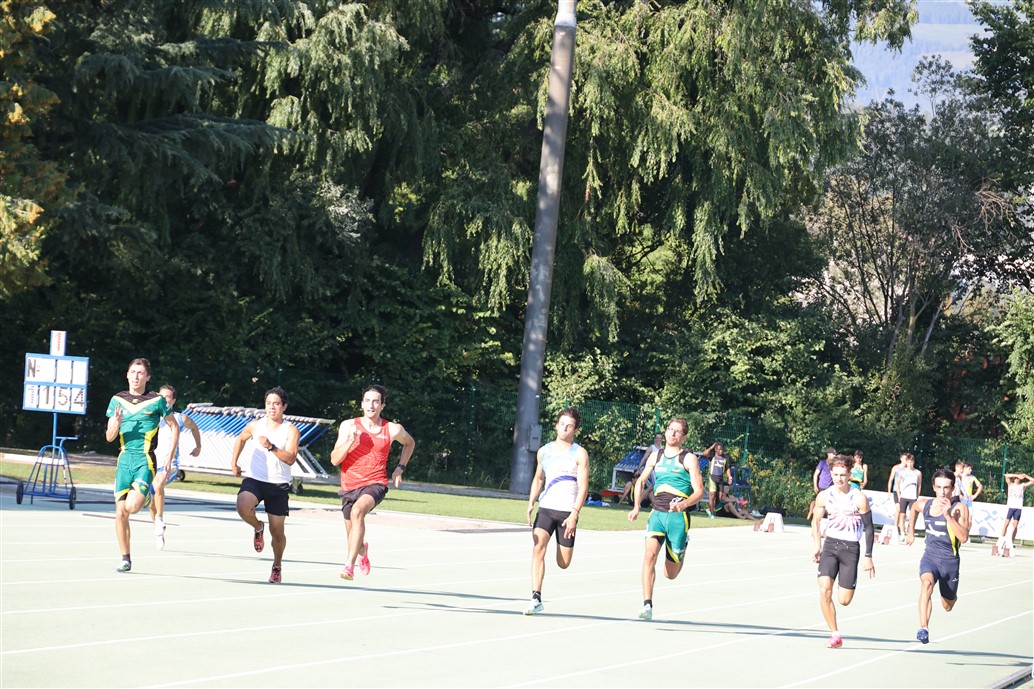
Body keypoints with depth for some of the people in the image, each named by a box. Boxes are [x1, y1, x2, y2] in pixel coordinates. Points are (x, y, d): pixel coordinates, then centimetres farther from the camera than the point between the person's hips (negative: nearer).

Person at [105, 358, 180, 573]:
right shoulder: (117, 400, 7)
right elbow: (109, 437, 9)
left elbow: (174, 426, 9)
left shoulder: (157, 400, -2)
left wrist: (170, 454, 0)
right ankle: (126, 559, 10)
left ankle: (148, 497, 17)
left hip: (145, 459, -4)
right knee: (120, 513, 0)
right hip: (125, 458, 4)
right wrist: (116, 424, -13)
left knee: (132, 506, -20)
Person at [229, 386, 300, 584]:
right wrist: (234, 462, 23)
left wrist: (271, 447, -29)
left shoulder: (291, 430, -4)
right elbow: (240, 439, 28)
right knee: (243, 506, -31)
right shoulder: (256, 425, 5)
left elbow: (290, 459, -17)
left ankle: (277, 565, 29)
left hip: (279, 485, -1)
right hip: (254, 479, 1)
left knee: (277, 531, 3)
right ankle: (258, 528, 4)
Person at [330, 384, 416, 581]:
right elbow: (335, 460, -5)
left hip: (375, 484, -2)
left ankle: (349, 565, -40)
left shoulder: (393, 430, 0)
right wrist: (349, 441, -20)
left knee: (357, 510, -37)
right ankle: (363, 551, 54)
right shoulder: (348, 426, -2)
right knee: (354, 542, 12)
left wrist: (400, 468, 12)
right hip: (349, 486, 2)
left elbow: (410, 443, 23)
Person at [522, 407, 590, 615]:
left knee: (563, 563, 2)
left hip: (567, 512, -3)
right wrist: (531, 504, 10)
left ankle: (565, 546, 40)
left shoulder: (579, 454, -2)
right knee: (538, 548, -20)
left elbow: (583, 486, -8)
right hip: (545, 509, 3)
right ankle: (536, 599, -21)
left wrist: (574, 514, -19)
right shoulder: (544, 451, 11)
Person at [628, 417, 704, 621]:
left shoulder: (689, 459, -1)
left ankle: (680, 554, 42)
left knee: (670, 574, 4)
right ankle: (647, 605, -24)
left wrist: (684, 504, -27)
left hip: (678, 516, -3)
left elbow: (699, 491, -7)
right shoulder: (655, 457, 13)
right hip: (657, 513, 3)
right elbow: (641, 480, 28)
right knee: (649, 554, -23)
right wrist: (636, 506, 14)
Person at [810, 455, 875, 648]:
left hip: (850, 547, -2)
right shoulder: (824, 496, 0)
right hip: (830, 545, 2)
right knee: (824, 590, -17)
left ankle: (845, 586, 36)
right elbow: (816, 520, 15)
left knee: (844, 600, -3)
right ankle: (834, 635, -8)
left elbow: (869, 528, -3)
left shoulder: (859, 498, -9)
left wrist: (868, 557, -5)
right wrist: (817, 546, 5)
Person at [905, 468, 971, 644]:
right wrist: (911, 532, 27)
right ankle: (923, 628, -41)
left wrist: (948, 515, -34)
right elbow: (913, 509, 24)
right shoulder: (924, 504, -3)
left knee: (948, 606, 15)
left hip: (950, 561, -1)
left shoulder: (959, 509, -16)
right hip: (930, 556, 1)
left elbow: (964, 537, -29)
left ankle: (951, 596, 54)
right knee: (927, 583, -33)